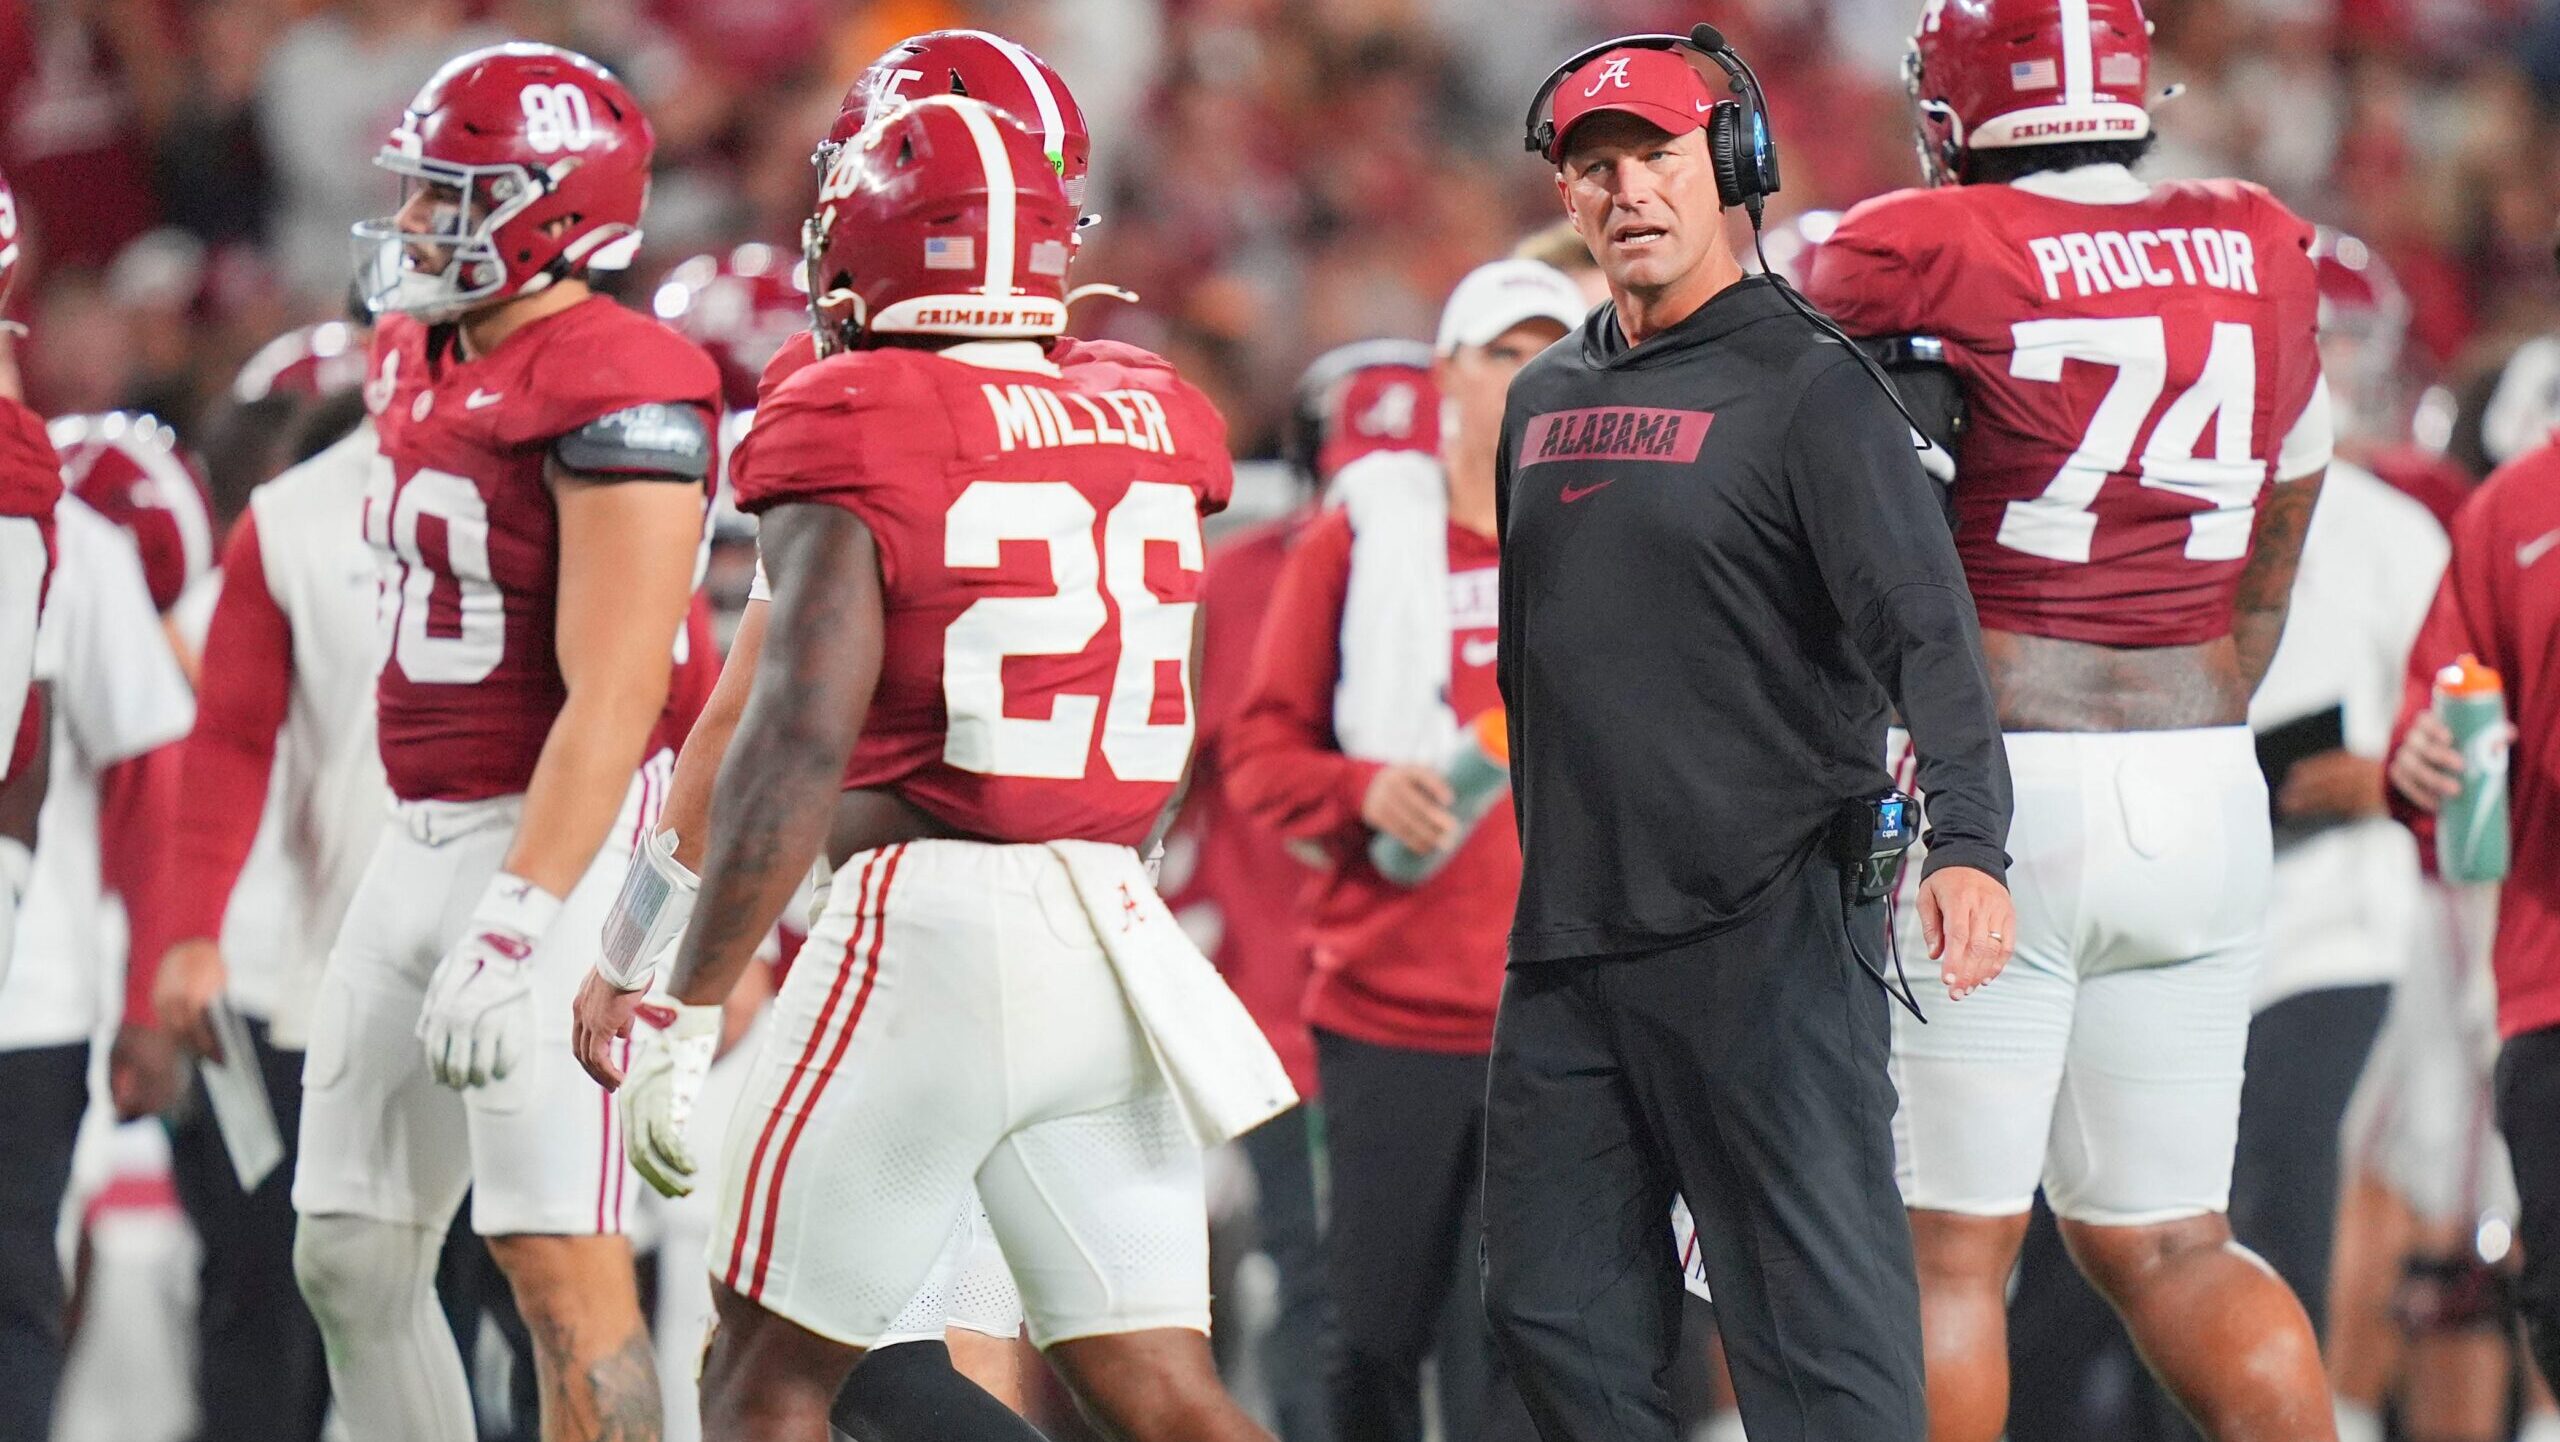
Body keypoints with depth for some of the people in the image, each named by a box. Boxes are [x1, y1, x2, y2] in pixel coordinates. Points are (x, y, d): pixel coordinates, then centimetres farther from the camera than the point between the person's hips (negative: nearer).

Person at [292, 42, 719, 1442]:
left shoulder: (616, 392, -16)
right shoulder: (421, 364, 12)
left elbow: (613, 696, -22)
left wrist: (514, 927, -29)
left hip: (563, 843, -10)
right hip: (422, 839, 10)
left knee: (560, 1267, -13)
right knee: (352, 1262, 11)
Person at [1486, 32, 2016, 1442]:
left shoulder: (1805, 387, -6)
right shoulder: (1545, 398, 15)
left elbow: (1924, 629, -17)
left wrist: (1966, 842, -32)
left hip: (1762, 928, -7)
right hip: (1570, 938, 7)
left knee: (1818, 1328, -9)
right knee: (1554, 1315, 8)